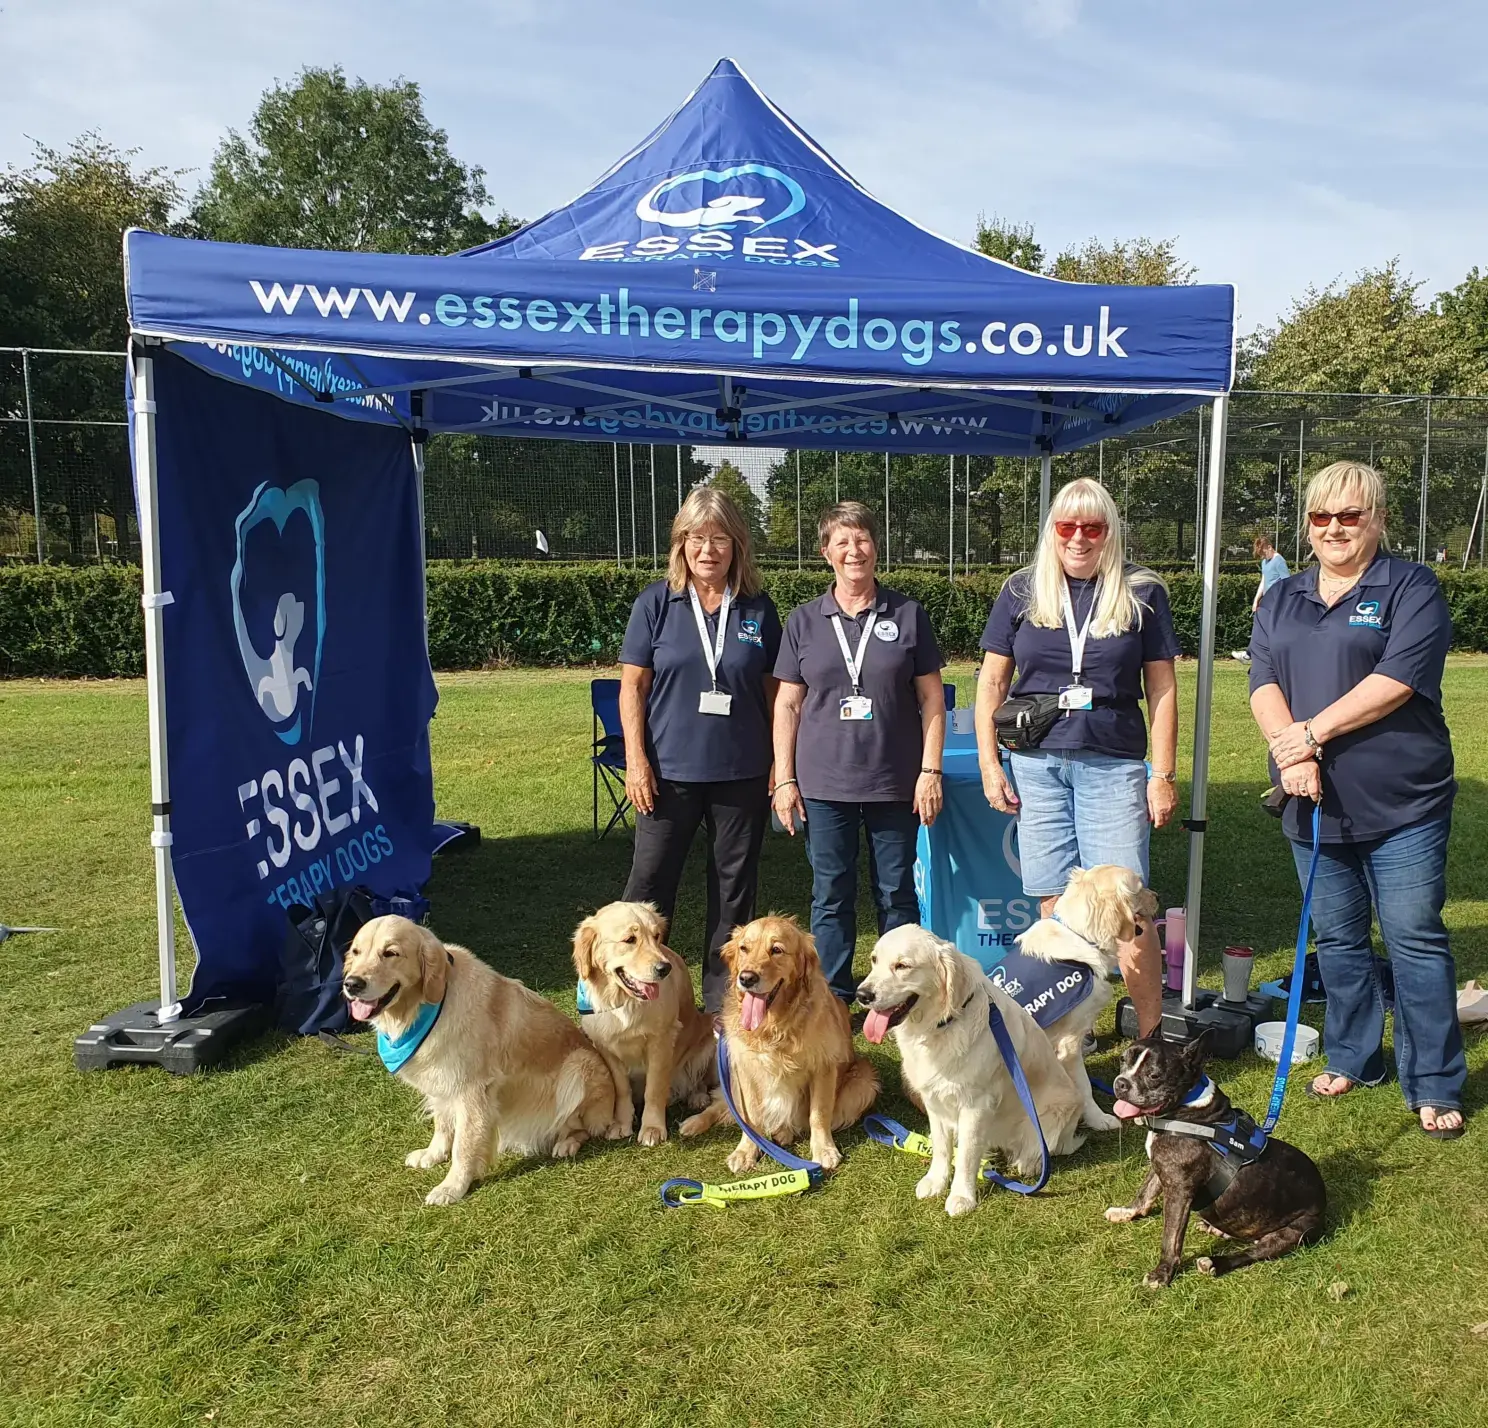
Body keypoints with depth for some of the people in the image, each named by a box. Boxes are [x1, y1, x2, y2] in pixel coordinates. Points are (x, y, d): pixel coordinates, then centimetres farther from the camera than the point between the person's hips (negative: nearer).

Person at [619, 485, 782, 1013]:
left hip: (743, 773, 2)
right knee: (650, 882, 5)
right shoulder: (656, 603, -2)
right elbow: (632, 686, -2)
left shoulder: (758, 608, 2)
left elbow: (772, 690, 6)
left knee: (734, 889, 11)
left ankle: (721, 999, 25)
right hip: (670, 771, -1)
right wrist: (636, 760, -8)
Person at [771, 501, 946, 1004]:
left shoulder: (908, 615, 3)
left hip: (895, 782, 0)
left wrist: (931, 770, -3)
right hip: (824, 784, 1)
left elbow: (931, 698, 3)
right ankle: (833, 1001, 20)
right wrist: (784, 779, 1)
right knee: (831, 896, 7)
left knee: (897, 892, 8)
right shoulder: (804, 621, 5)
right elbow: (787, 704, 6)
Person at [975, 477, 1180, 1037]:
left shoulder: (1142, 593, 4)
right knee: (1054, 907, 6)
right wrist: (989, 764, 3)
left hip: (1113, 766, -1)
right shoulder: (1021, 591, 7)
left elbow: (1162, 689, 4)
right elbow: (991, 681, 9)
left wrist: (1164, 774, 1)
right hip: (1036, 764, 2)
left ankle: (1152, 1037, 11)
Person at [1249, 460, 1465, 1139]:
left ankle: (1435, 1087, 13)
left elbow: (1397, 681, -16)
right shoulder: (1281, 599, 12)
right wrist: (1293, 759, -15)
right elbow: (1263, 683, 1)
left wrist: (1311, 733, -16)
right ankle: (1352, 1059, 30)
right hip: (1316, 805, 5)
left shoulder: (1411, 588, -3)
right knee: (1337, 941, 14)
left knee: (1415, 942, 0)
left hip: (1402, 805, -4)